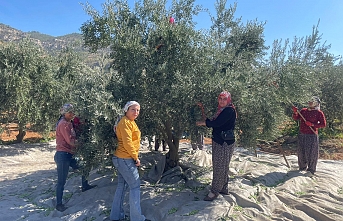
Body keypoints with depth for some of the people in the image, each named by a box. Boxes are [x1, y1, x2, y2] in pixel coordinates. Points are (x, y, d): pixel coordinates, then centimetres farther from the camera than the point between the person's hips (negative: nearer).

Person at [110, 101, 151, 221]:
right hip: (125, 159, -10)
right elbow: (127, 143, -21)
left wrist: (134, 157, 13)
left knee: (122, 186, 16)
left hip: (122, 159, 10)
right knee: (135, 186, -3)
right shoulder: (125, 122, -15)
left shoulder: (130, 122, 16)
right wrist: (136, 157, -14)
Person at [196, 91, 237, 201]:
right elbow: (215, 122, 17)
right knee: (218, 165, 15)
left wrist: (204, 122, -6)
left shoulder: (229, 111, -14)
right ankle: (223, 188, 27)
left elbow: (217, 123, -20)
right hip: (218, 141, 10)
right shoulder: (221, 110, 15)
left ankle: (215, 191, 5)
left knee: (220, 167, -3)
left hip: (225, 143, -10)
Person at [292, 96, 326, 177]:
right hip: (301, 135, 4)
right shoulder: (303, 110, 9)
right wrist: (295, 112, -10)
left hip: (312, 136, -4)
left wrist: (312, 124, -17)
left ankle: (311, 170, 14)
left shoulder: (319, 113, -3)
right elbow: (296, 118, 9)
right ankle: (302, 167, 27)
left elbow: (323, 124, -5)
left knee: (311, 153, 0)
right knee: (301, 152, 11)